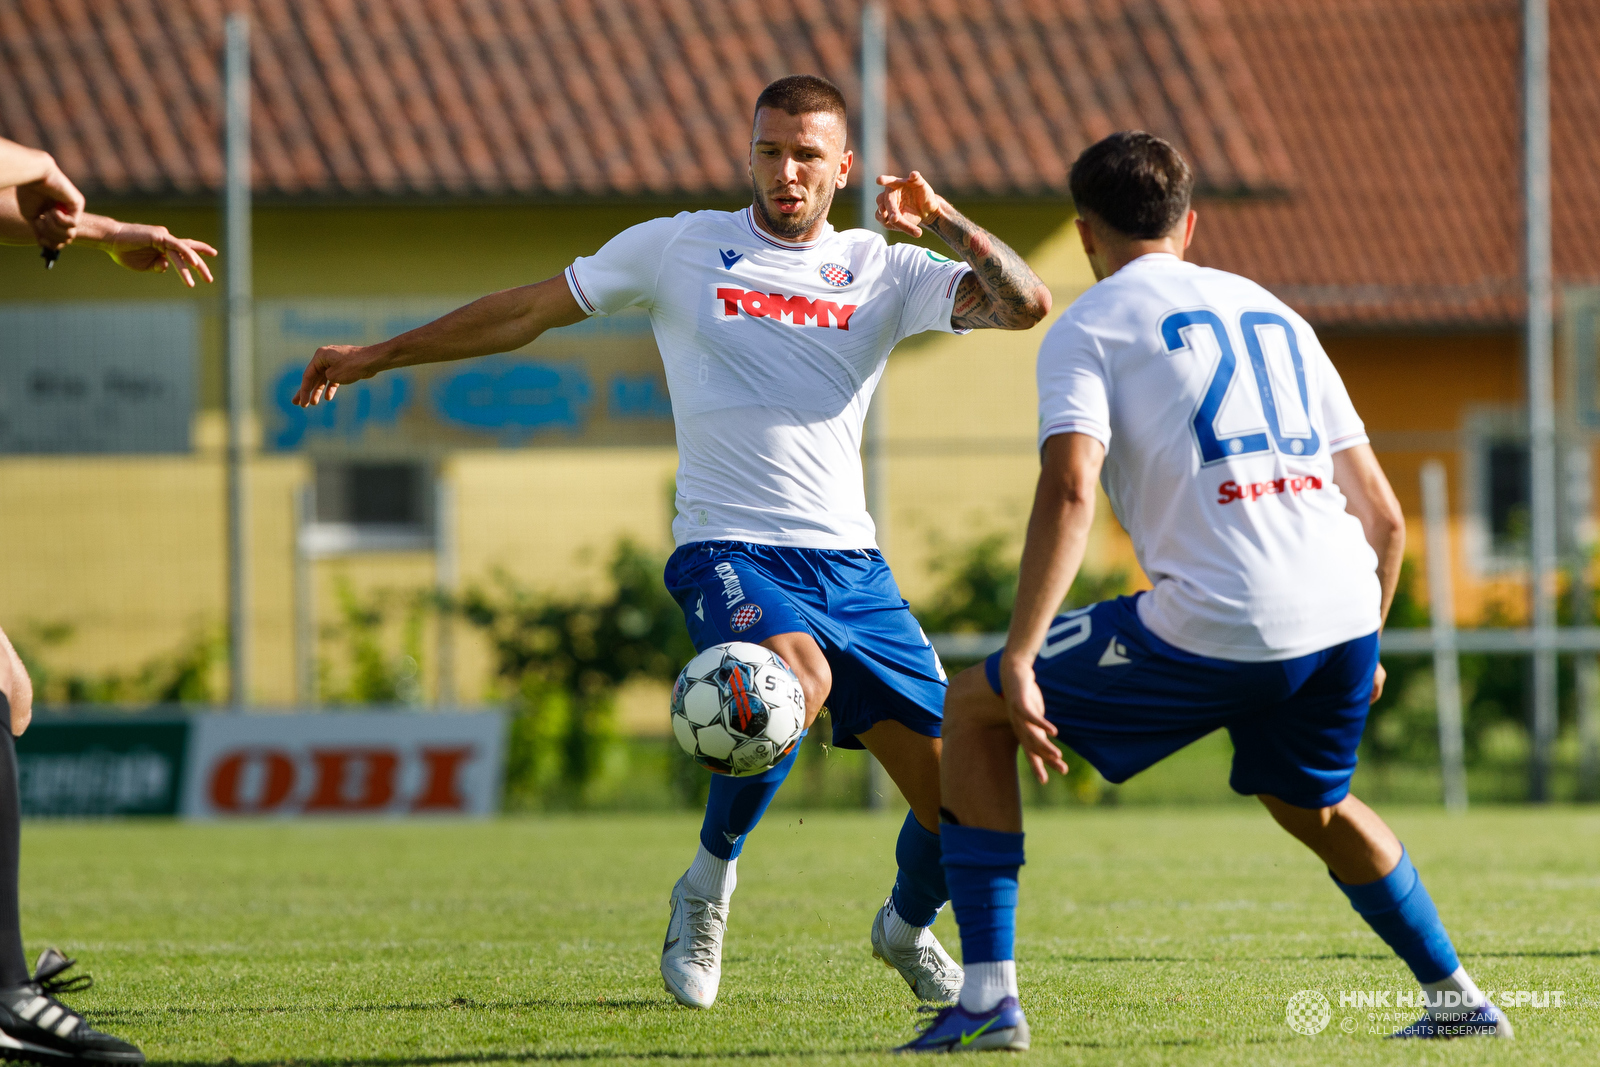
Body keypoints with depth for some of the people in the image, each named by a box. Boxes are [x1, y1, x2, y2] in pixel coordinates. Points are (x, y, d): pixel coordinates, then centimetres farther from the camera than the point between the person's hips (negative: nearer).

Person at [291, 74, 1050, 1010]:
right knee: (797, 677, -37)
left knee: (956, 798, -3)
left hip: (850, 563, 3)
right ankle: (709, 882, -10)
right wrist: (380, 356, 18)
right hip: (729, 548, -3)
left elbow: (1026, 304, -2)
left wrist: (941, 219, -14)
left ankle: (909, 929, 33)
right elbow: (528, 313, 14)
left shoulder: (885, 271, 9)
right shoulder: (681, 248, 6)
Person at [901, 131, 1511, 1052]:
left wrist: (1020, 660, -15)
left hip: (1217, 628, -6)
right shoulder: (1276, 315, 24)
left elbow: (1070, 490, -12)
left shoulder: (1089, 328, 7)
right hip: (1343, 620, 6)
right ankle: (1456, 999, 34)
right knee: (1313, 806, 36)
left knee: (973, 714, 12)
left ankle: (988, 998, 5)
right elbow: (1384, 516, 21)